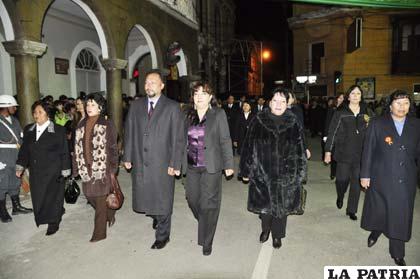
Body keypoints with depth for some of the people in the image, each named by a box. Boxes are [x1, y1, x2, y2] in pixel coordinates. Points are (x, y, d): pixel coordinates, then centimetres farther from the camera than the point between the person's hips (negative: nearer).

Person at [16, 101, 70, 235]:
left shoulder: (58, 130, -6)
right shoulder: (28, 130, 8)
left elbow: (64, 152, -5)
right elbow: (24, 149, 13)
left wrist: (64, 171, -7)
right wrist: (20, 166, 4)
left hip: (53, 172, -4)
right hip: (35, 172, 4)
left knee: (52, 196, 1)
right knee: (38, 197, 9)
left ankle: (53, 223, 16)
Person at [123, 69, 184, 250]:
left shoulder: (172, 107, -4)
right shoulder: (136, 105, 8)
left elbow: (178, 138, -6)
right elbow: (129, 132, 9)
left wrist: (175, 164, -11)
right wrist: (127, 157, 4)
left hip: (162, 163, -3)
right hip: (140, 161, 4)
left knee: (163, 200, 7)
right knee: (144, 198, 12)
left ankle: (162, 235, 28)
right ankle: (156, 217, 44)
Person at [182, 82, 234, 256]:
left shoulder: (218, 114, -3)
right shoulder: (188, 115, 9)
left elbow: (225, 141, -4)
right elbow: (184, 141, 11)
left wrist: (228, 164, -6)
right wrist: (180, 163, 10)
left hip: (211, 166, -4)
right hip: (192, 166, 5)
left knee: (208, 203, -1)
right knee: (192, 199, 11)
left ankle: (206, 242, 16)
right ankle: (205, 224, 42)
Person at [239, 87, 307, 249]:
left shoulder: (294, 124, -2)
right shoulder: (258, 122, -5)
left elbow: (300, 150, 0)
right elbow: (248, 147, -2)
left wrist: (300, 174, -2)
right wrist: (246, 170, -1)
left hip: (285, 174, 0)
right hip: (262, 172, 0)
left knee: (281, 205, 12)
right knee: (264, 203, 14)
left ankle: (277, 234, 35)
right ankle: (265, 229, 41)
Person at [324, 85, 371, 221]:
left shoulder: (366, 113, 7)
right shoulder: (340, 113, -2)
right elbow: (332, 132, -3)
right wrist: (328, 151, -5)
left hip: (361, 154, 3)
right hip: (344, 152, -2)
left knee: (356, 182, 6)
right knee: (342, 179, -2)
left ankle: (351, 210, 21)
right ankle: (340, 197, 32)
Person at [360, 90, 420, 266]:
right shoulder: (377, 124, -3)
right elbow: (368, 151, -3)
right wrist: (365, 174, -5)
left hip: (406, 181, 2)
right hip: (381, 178, -1)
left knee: (401, 217, 8)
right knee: (378, 211, 12)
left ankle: (398, 254, 25)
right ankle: (375, 232, 44)